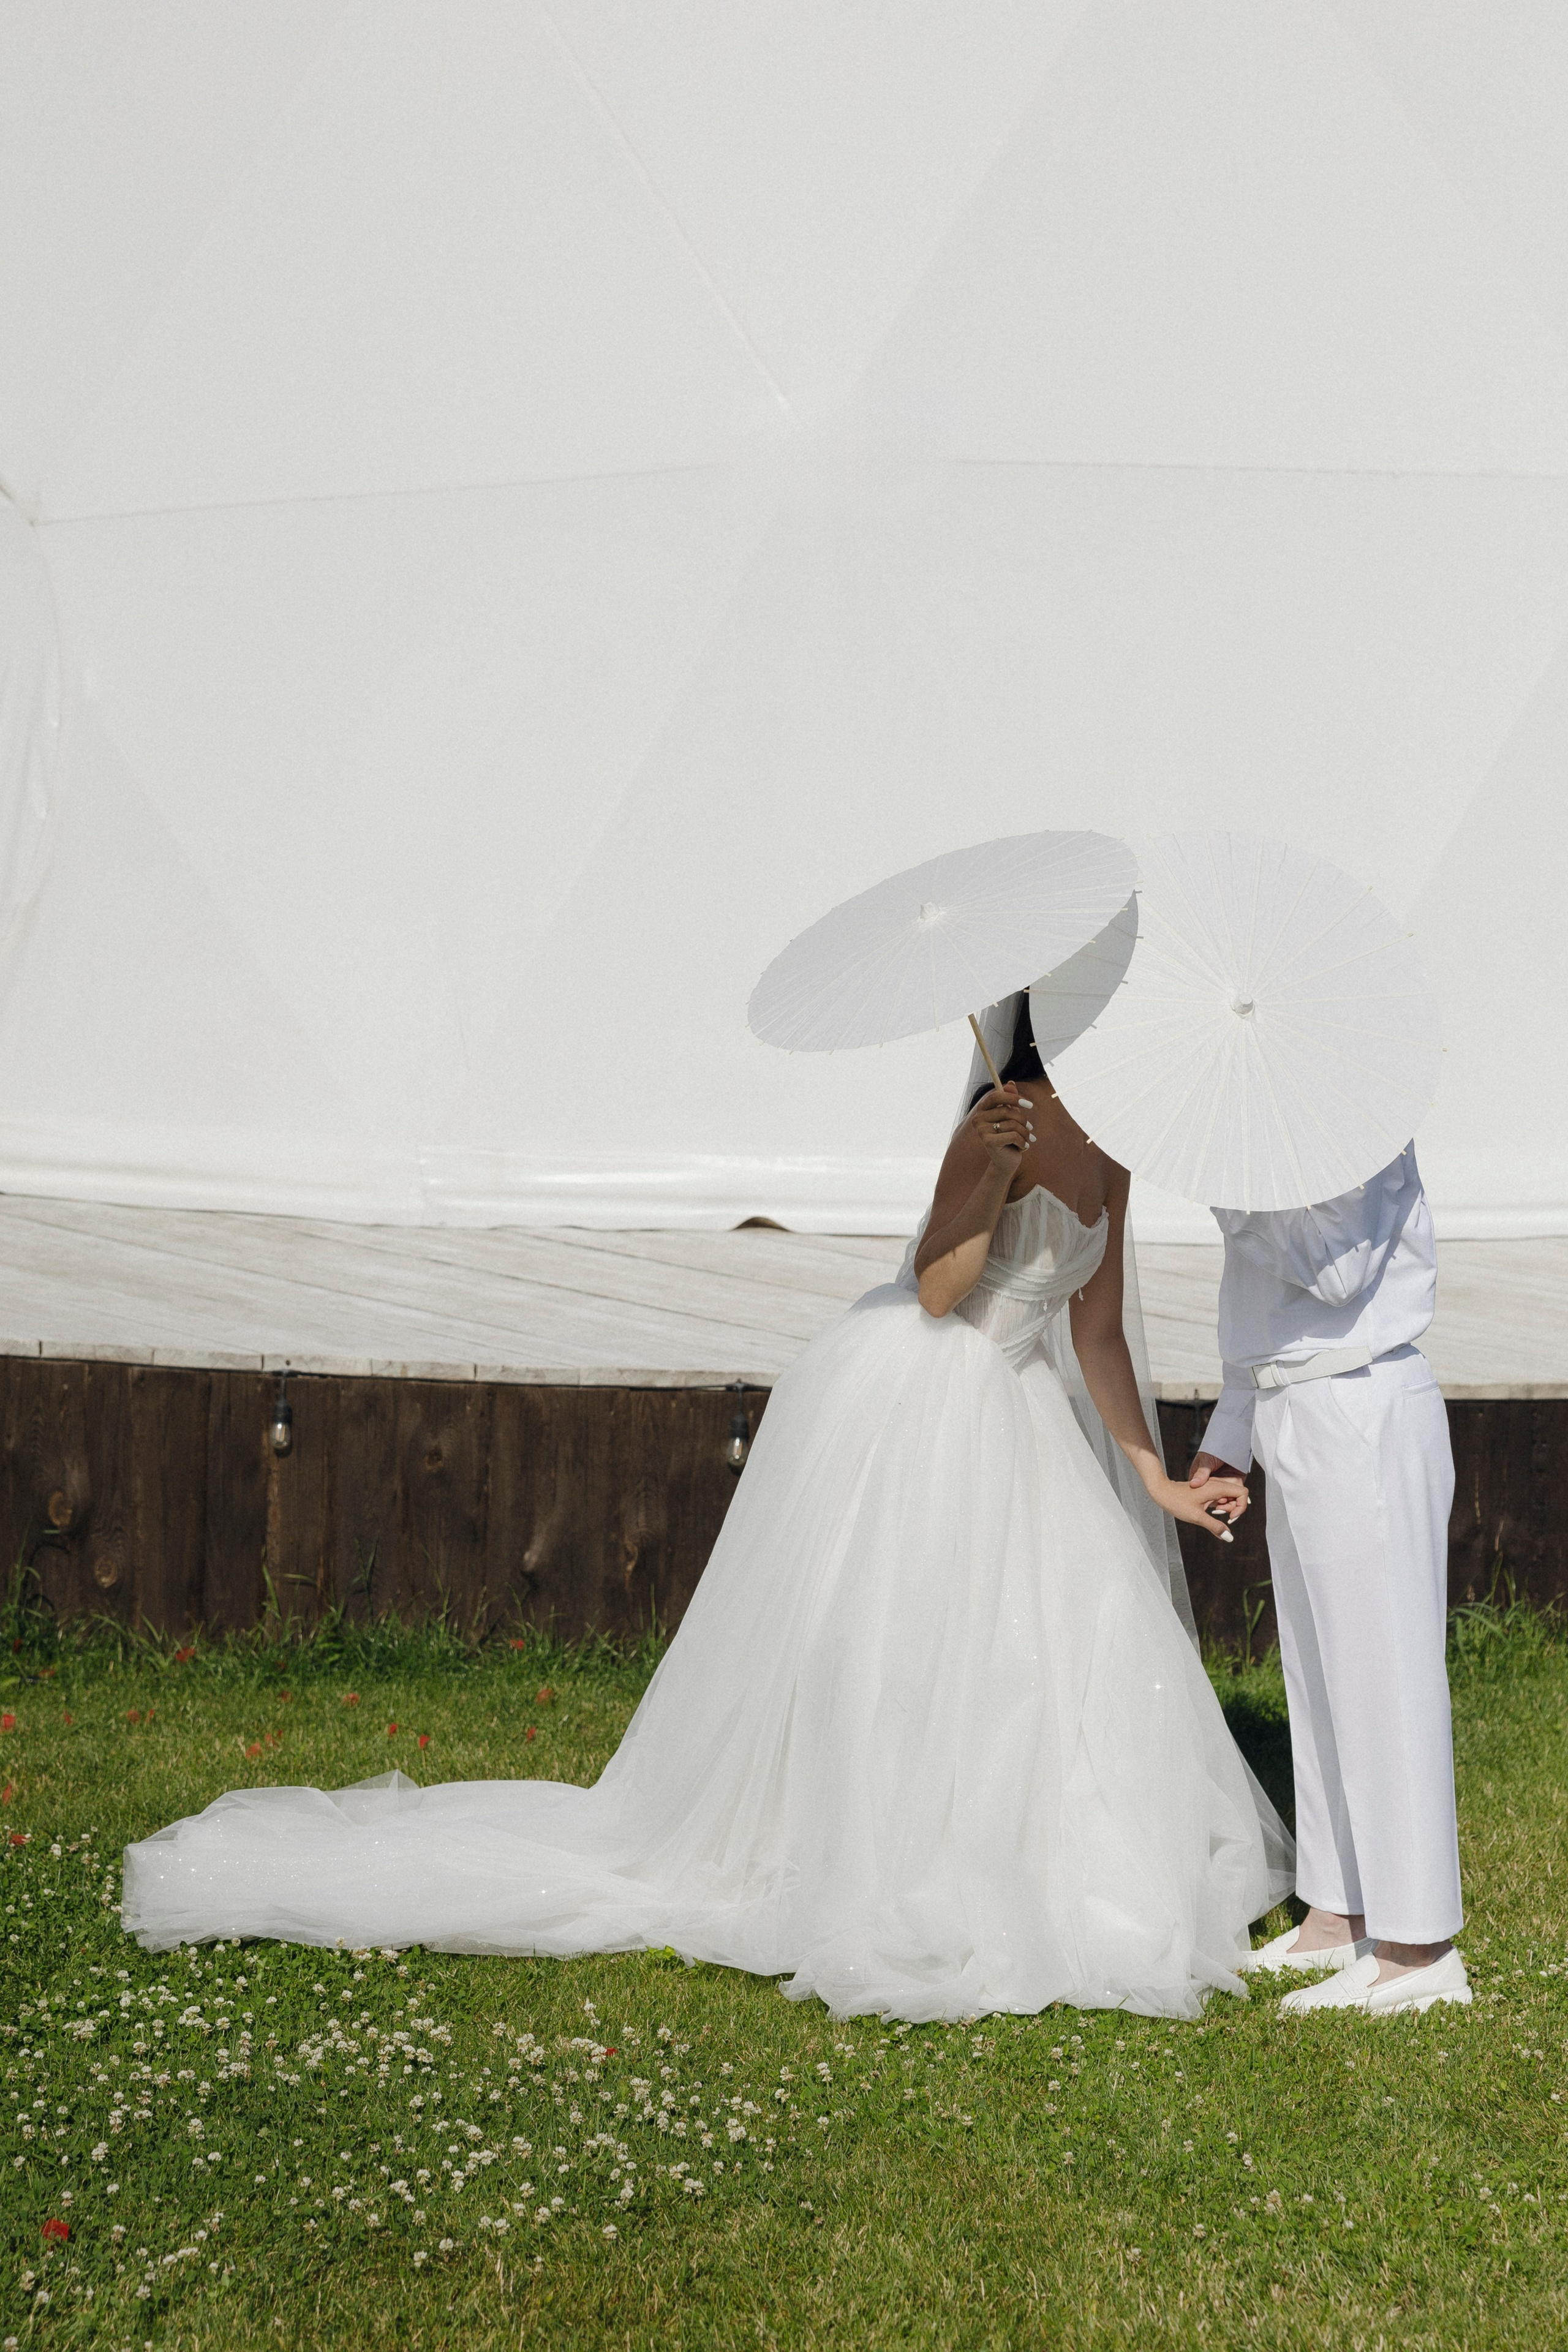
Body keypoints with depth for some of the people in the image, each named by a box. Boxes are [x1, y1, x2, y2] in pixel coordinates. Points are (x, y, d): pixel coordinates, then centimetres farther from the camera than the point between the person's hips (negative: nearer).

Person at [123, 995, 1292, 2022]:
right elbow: (937, 1292, -20)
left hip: (1006, 1418, 9)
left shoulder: (1111, 1156, 7)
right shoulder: (1011, 1122, -19)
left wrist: (1161, 1481, 10)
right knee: (876, 1660, -6)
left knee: (1084, 1636, 5)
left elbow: (1098, 1337, 12)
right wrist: (993, 1174, -34)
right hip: (908, 1410, -9)